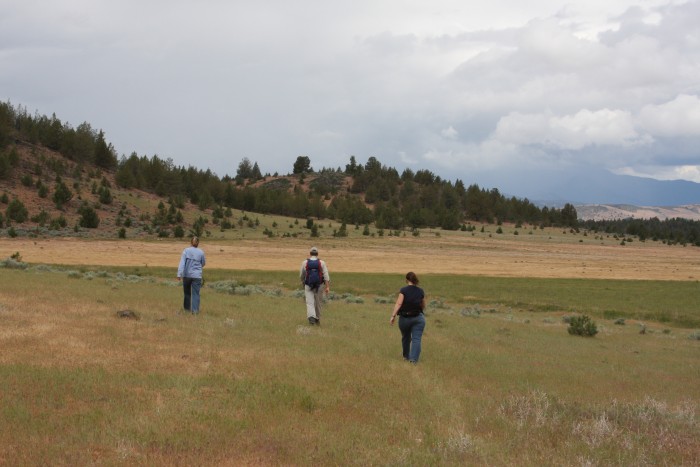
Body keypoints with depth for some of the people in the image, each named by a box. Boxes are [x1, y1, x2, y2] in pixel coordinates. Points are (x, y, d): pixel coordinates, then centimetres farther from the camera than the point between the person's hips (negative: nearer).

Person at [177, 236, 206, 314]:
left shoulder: (186, 251, -3)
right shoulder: (201, 252, 0)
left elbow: (182, 263, -12)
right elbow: (203, 264, 13)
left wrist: (179, 274, -16)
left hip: (187, 275, 1)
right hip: (197, 276, -1)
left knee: (187, 292, 16)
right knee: (196, 293, 0)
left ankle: (187, 308, 25)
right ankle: (195, 310, -10)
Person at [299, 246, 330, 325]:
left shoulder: (305, 263, -2)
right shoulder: (322, 263, -2)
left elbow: (301, 275, 8)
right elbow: (326, 275, -11)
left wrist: (303, 282, 28)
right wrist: (327, 287, -13)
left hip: (308, 286, -1)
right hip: (319, 286, 1)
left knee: (310, 303, -5)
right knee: (318, 303, 17)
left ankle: (311, 317, -29)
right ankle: (317, 319, 28)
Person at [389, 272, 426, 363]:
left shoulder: (403, 290, -9)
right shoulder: (421, 291, 2)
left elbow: (398, 303, -18)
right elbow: (423, 306, 12)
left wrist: (393, 316, -19)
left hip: (405, 318, 0)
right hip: (418, 318, 1)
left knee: (405, 338, 20)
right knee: (416, 339, -5)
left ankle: (406, 356, 36)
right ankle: (414, 359, -18)